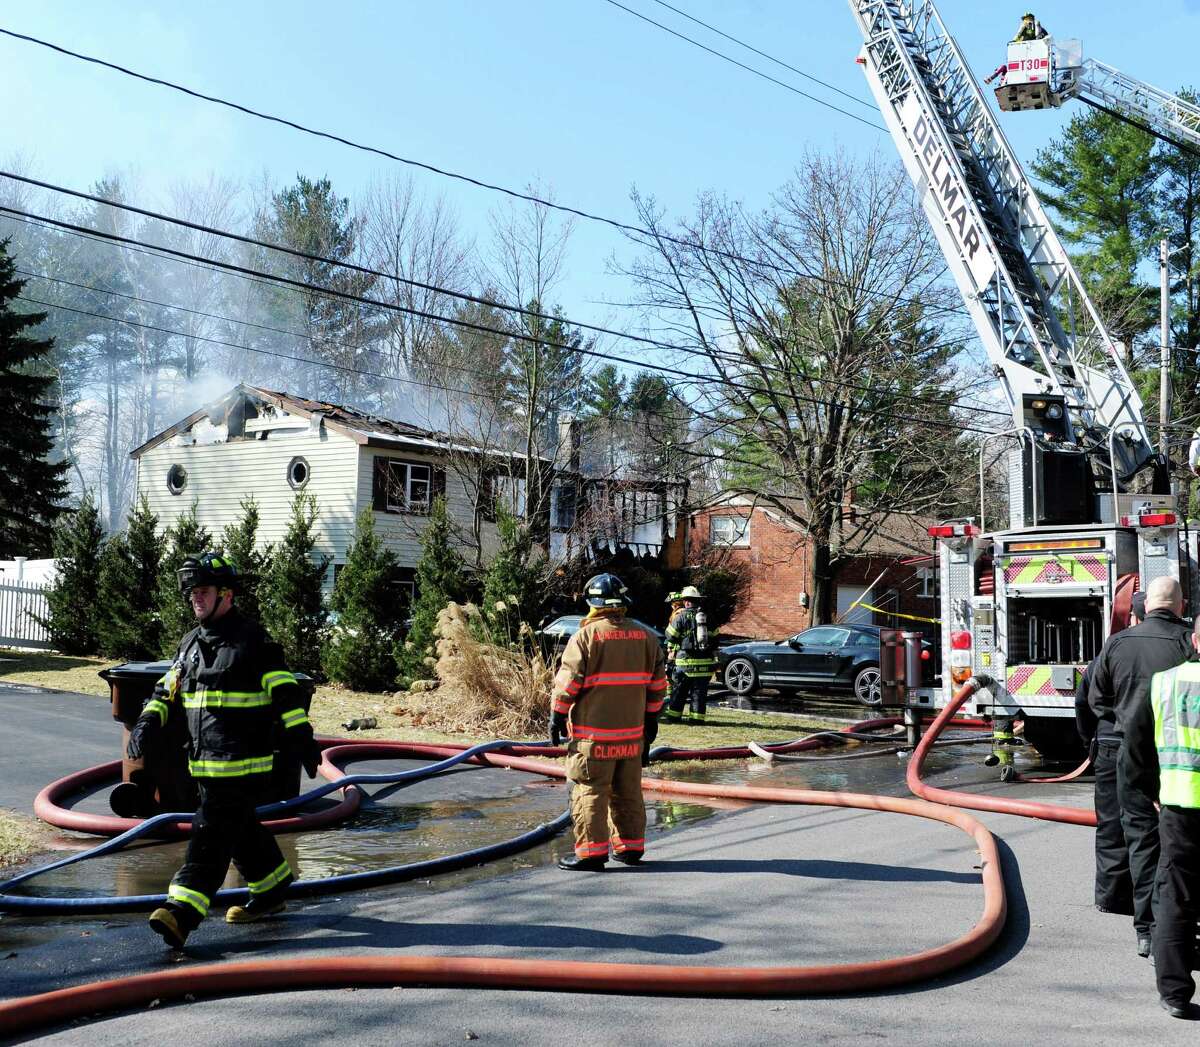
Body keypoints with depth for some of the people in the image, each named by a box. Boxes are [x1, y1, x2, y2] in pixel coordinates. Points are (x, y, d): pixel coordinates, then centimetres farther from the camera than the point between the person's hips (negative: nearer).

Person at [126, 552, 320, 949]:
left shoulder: (254, 640, -7)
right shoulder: (190, 643, 15)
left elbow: (286, 693, -9)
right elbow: (167, 690, 18)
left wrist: (303, 739, -12)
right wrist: (148, 721, 0)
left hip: (243, 763, -8)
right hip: (206, 763, 8)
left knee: (212, 833, -12)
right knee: (241, 830, 17)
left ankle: (183, 911, -17)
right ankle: (271, 892, 32)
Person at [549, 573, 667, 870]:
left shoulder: (586, 636, -10)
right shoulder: (645, 637, 8)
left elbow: (568, 682, -11)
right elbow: (657, 683, 12)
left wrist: (557, 717, -1)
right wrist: (651, 719, 21)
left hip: (593, 734, -6)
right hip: (632, 732, 6)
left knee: (590, 791, 0)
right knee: (628, 792, 15)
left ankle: (591, 851, 0)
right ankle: (630, 847, 22)